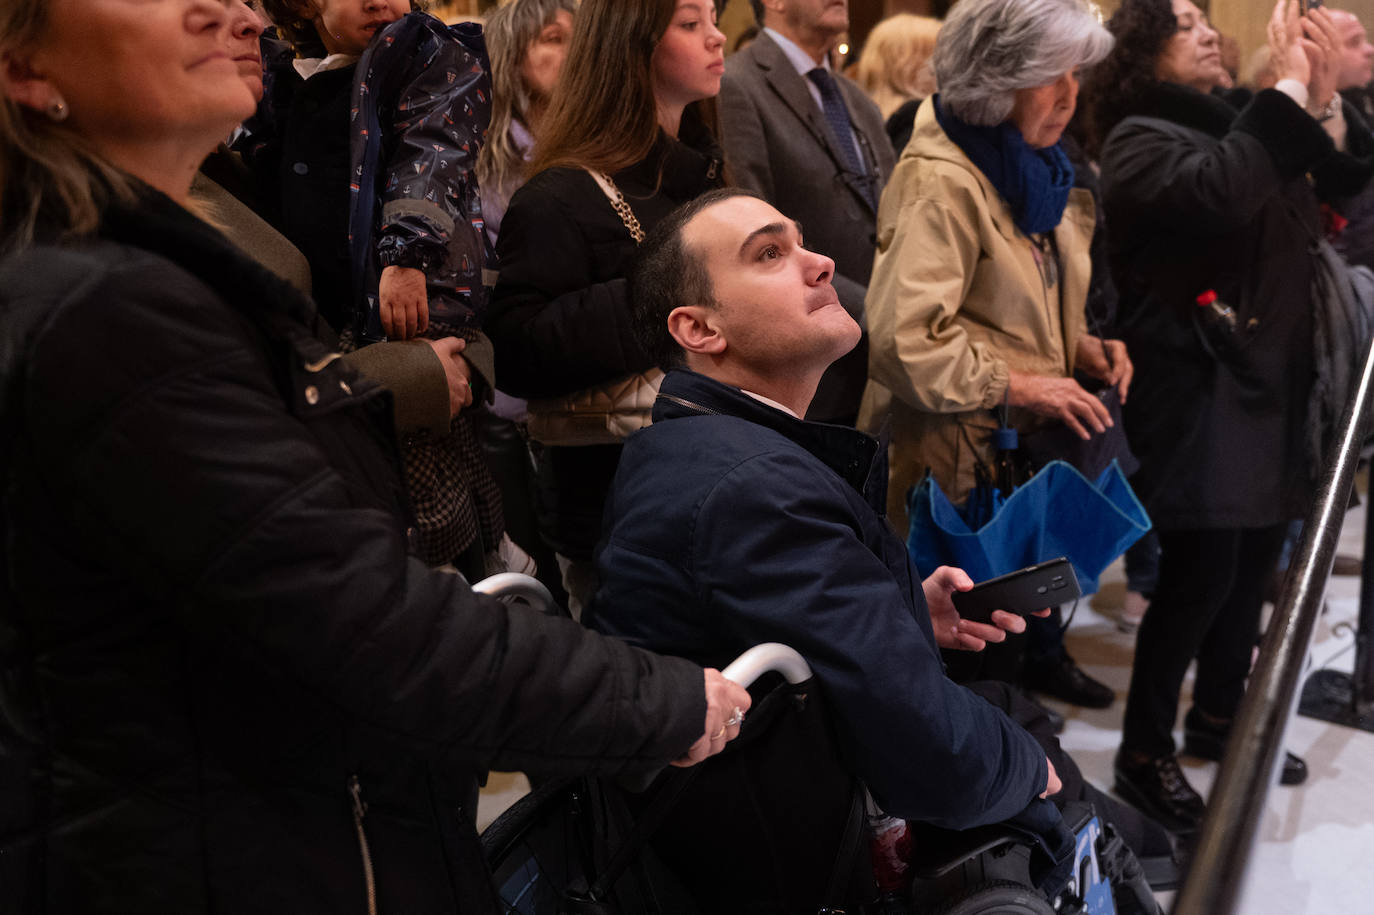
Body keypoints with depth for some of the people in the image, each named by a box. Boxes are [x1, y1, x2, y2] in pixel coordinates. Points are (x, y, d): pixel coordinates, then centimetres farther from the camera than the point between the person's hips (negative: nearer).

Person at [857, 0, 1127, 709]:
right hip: (962, 454, -9)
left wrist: (1081, 346, 6)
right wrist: (1017, 385, -21)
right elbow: (902, 338, -27)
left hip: (1034, 438, 9)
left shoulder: (1035, 168, 12)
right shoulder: (939, 181, -18)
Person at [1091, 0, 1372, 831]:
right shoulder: (1141, 140, -8)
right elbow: (1221, 193, -29)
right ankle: (1144, 754, 8)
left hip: (1267, 380, 8)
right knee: (1201, 569, -7)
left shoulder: (1240, 125, 15)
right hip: (1199, 387, -8)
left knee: (1255, 558, 15)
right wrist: (1290, 86, -20)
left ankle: (1218, 718, 33)